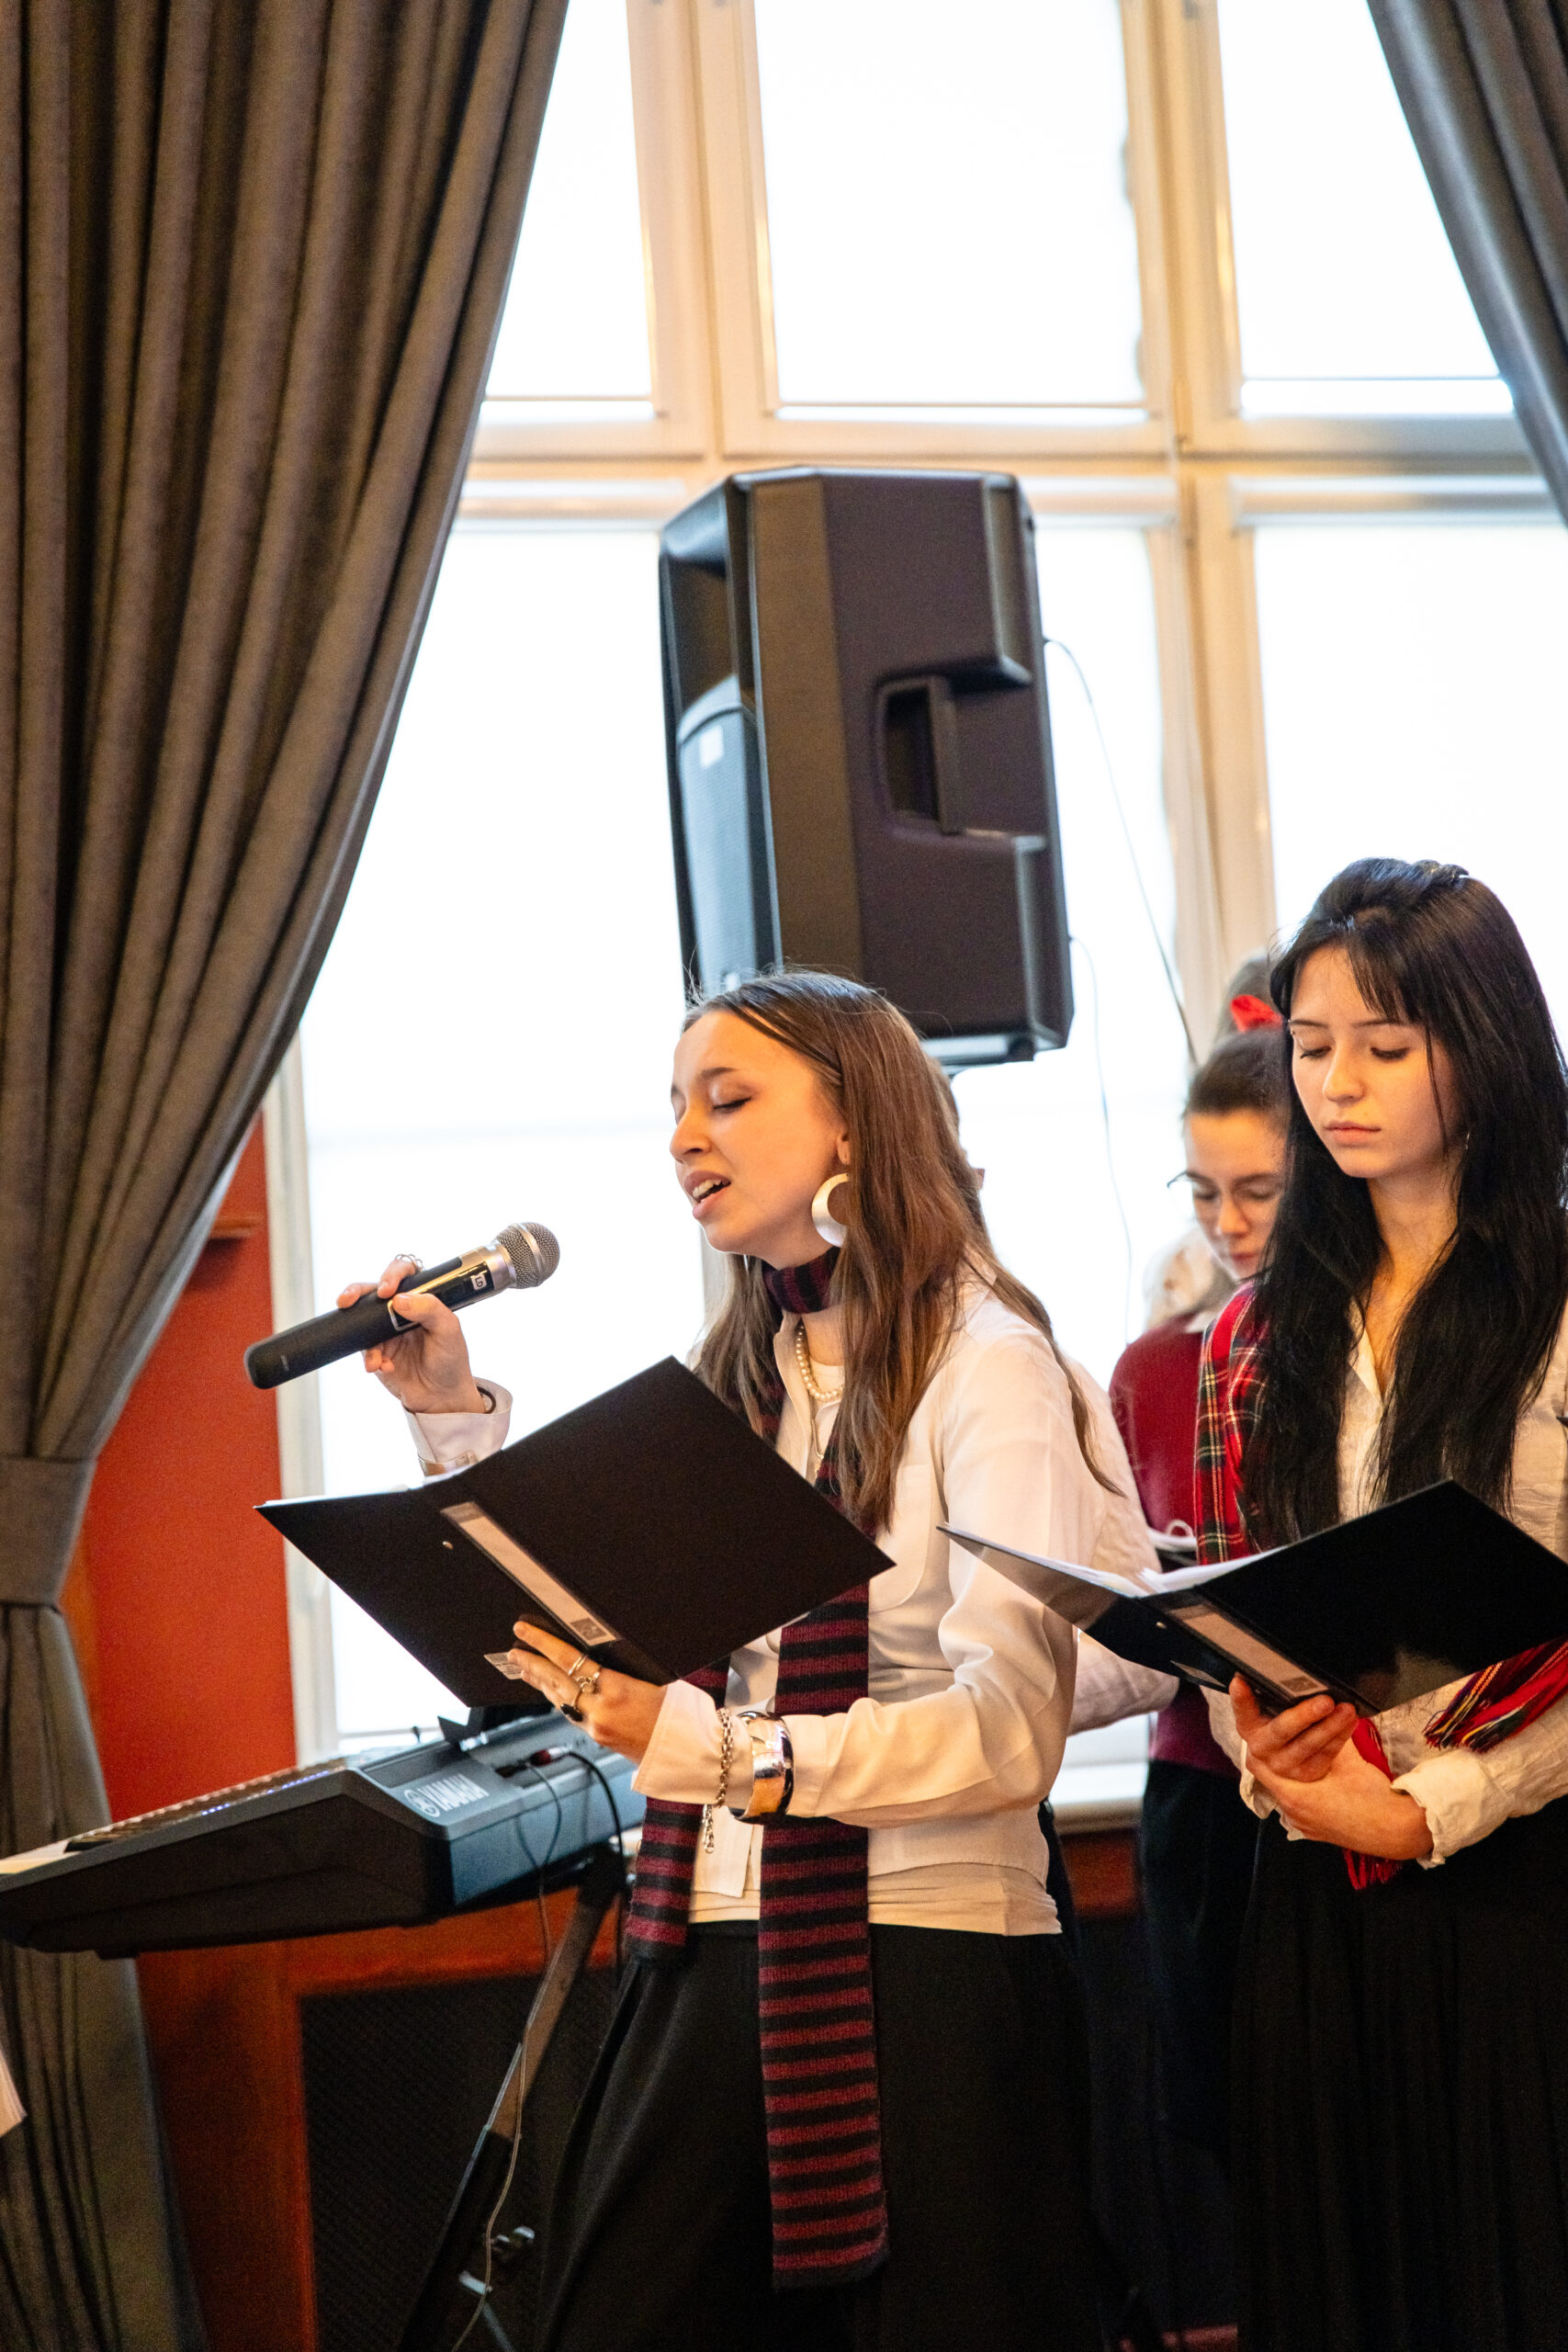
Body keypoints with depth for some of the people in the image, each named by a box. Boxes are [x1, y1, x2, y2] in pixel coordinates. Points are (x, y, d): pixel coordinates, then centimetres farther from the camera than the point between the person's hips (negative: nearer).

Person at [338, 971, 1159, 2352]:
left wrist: (730, 1755, -32)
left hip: (923, 1970, -6)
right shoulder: (734, 1373, 15)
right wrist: (456, 1413, 9)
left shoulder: (986, 1362, -8)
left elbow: (1012, 1716, -19)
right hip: (708, 1964, 6)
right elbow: (588, 1603, 14)